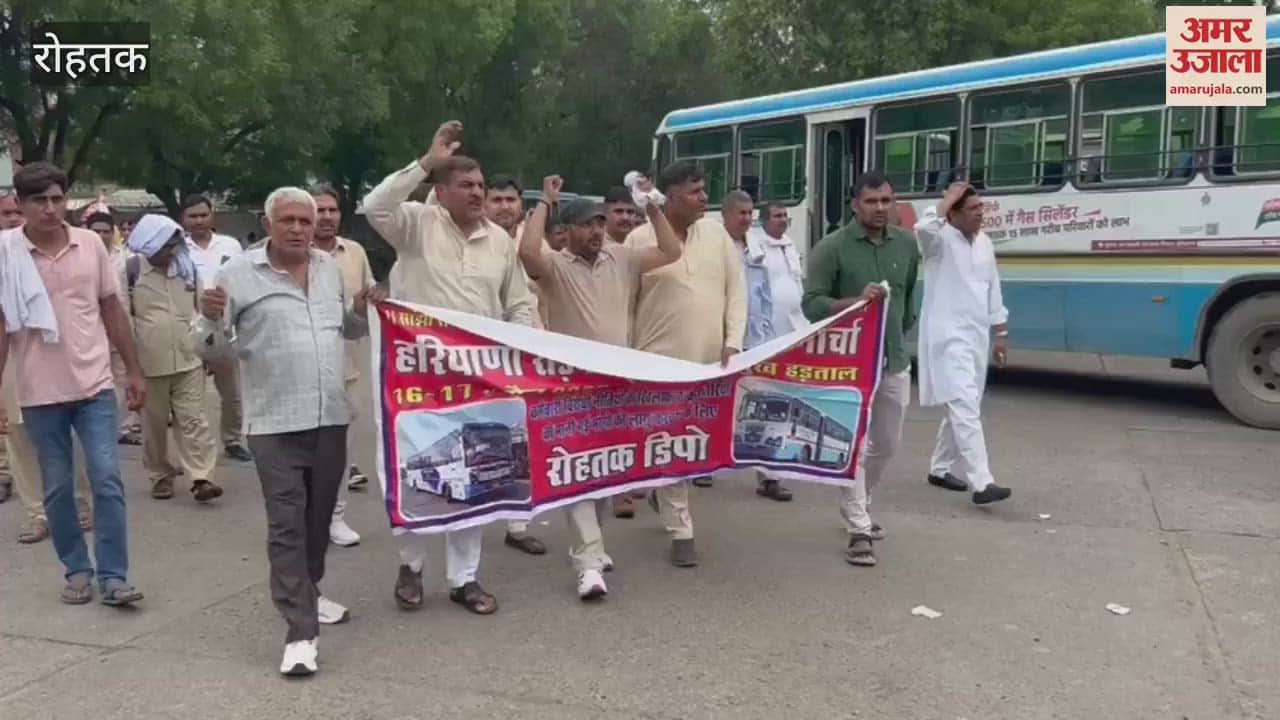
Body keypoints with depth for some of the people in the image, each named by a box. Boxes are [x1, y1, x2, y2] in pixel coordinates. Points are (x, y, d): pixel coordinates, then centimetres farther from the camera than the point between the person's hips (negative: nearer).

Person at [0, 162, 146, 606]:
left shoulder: (91, 244, 1)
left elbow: (111, 309, 8)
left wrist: (134, 371, 8)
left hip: (95, 386, 1)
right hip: (40, 394, -1)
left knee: (107, 481, -3)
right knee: (57, 489, 9)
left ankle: (112, 577, 5)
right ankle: (77, 571, 24)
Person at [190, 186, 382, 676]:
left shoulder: (330, 268, 10)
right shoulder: (238, 274, -5)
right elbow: (209, 345, -2)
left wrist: (361, 312, 2)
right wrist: (209, 318, -23)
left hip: (331, 416, 5)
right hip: (275, 422, -5)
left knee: (319, 517, 17)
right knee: (286, 525, -5)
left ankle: (307, 594, 38)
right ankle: (300, 632, -2)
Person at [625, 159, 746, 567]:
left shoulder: (716, 233, 7)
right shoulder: (639, 240, -5)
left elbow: (736, 291, 8)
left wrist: (733, 342, -3)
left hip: (711, 360, 4)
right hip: (661, 362, -4)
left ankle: (662, 493, 40)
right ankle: (681, 532, 10)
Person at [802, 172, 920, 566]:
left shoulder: (906, 244, 6)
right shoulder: (831, 248, -9)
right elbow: (811, 305, -13)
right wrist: (855, 301, -26)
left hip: (895, 362, 6)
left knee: (887, 444, 16)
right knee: (854, 446, -6)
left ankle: (857, 506, 38)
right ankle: (859, 531, 3)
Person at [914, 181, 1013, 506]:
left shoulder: (985, 243, 11)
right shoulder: (941, 240, -10)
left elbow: (993, 291, 18)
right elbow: (923, 228, -36)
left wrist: (1001, 334, 17)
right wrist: (948, 198, -20)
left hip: (977, 337, 8)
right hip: (949, 338, -8)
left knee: (960, 407, 15)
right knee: (966, 408, -14)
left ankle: (940, 469, 30)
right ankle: (982, 483, -16)